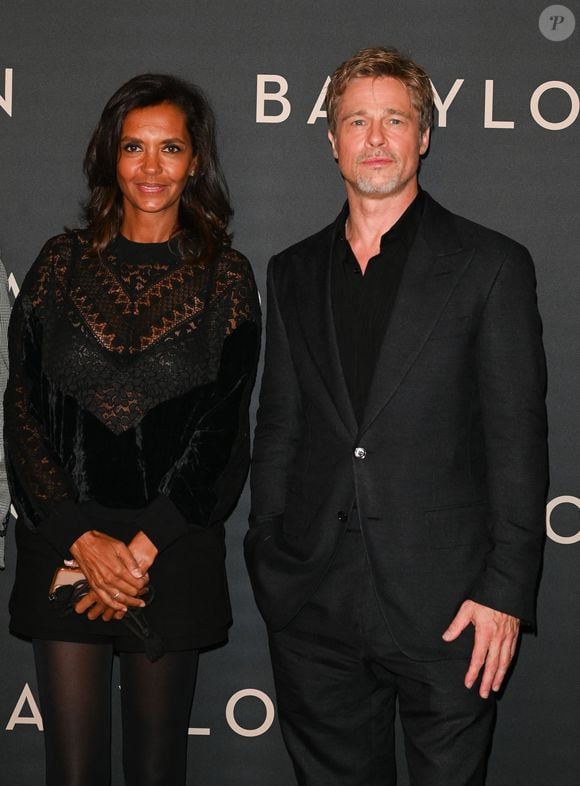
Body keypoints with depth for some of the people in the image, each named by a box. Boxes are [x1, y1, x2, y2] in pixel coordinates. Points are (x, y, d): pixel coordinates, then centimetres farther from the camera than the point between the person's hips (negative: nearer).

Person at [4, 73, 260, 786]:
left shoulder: (224, 277, 2)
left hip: (174, 550, 0)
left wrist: (142, 549, -9)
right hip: (63, 546, 1)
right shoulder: (63, 262, 5)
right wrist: (82, 539, -9)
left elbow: (220, 429, -2)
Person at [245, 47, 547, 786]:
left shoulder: (490, 265, -1)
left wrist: (506, 590, -10)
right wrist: (268, 567, 8)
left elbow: (517, 436, -4)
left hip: (445, 607, -3)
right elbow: (278, 427, 13)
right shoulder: (294, 272, 11)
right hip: (313, 609, 4)